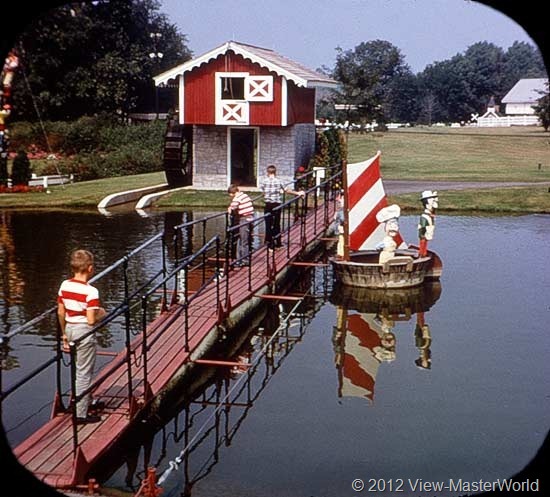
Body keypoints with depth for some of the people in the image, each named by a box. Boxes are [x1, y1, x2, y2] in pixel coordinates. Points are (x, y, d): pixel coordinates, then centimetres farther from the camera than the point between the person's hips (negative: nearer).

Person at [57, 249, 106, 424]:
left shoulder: (64, 285, -1)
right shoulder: (91, 291, -21)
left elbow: (61, 313, 6)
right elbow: (91, 320, -22)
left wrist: (64, 333, 18)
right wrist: (101, 314, -1)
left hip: (70, 329, 7)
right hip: (84, 331, -7)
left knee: (80, 369, 24)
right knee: (84, 373, 2)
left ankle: (86, 402, 39)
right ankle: (81, 414, 8)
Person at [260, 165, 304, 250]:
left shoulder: (264, 181, -4)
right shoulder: (278, 181, -2)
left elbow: (263, 192, -1)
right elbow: (287, 190, 1)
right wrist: (297, 193, 8)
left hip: (268, 204, -1)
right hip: (277, 204, 1)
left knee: (268, 224, 4)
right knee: (277, 224, 13)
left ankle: (270, 244, 4)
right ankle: (277, 244, 20)